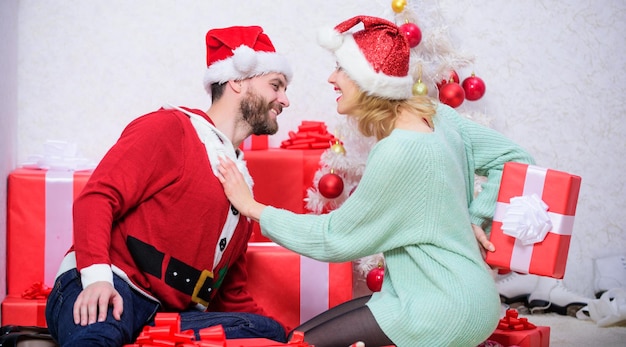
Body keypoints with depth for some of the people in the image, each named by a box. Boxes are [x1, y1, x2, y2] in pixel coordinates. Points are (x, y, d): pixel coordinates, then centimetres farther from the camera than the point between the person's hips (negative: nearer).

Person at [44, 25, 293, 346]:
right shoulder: (170, 128, 2)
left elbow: (232, 292, 29)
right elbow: (97, 198, -10)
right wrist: (96, 276, -26)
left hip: (167, 317, 11)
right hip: (110, 288, -10)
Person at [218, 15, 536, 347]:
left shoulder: (399, 152, -23)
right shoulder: (437, 114, 2)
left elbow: (334, 238, -14)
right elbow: (513, 158, 8)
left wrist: (253, 208, -6)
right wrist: (474, 219, 4)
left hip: (442, 313, -9)